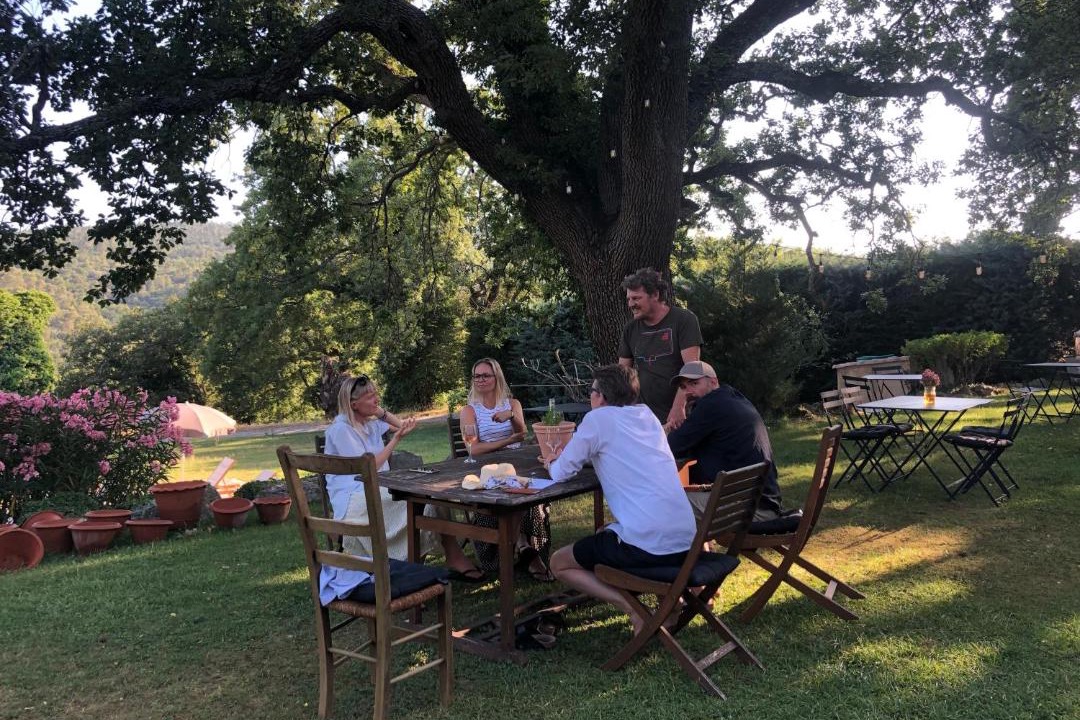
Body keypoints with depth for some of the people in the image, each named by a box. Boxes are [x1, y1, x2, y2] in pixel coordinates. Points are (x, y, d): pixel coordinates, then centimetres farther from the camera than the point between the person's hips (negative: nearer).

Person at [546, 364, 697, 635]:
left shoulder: (598, 419, -4)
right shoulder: (648, 415, 15)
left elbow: (560, 474, 3)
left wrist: (552, 463, 25)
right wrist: (595, 452, 29)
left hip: (646, 545, -7)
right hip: (686, 541, 7)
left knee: (559, 563, 14)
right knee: (603, 535, 34)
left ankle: (634, 609, -4)